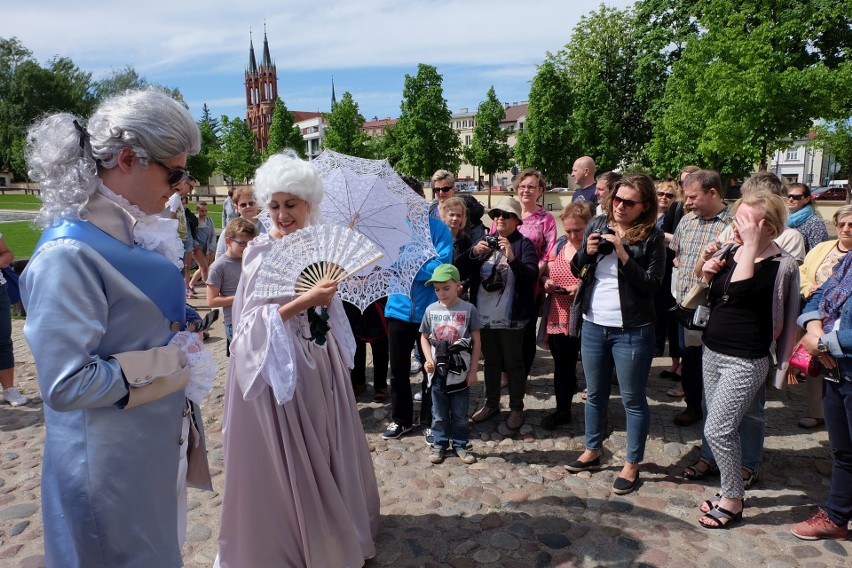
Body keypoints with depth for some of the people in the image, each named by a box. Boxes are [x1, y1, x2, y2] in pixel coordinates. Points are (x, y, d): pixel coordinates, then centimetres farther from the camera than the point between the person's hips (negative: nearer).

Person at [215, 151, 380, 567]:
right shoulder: (261, 251, -13)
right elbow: (255, 318, -20)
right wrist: (306, 299, -28)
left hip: (319, 360, 6)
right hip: (278, 363, -6)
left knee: (325, 448, 19)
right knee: (286, 459, 6)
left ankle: (331, 529, 40)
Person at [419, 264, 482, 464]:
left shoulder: (468, 309, -8)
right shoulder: (431, 310, -1)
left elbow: (476, 341, -3)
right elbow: (424, 337, 9)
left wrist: (473, 370, -5)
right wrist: (428, 359, -8)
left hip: (460, 372, -2)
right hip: (437, 371, 2)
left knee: (460, 414, 11)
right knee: (439, 413, 14)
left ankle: (461, 444, 28)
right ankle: (440, 444, 29)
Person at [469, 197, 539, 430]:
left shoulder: (524, 244, -4)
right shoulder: (485, 241, 10)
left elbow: (532, 276, -17)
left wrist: (512, 258, -31)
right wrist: (474, 252, -17)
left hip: (511, 317, -5)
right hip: (484, 315, 5)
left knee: (513, 363, 6)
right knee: (491, 361, 17)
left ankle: (516, 408, 21)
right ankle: (491, 403, 31)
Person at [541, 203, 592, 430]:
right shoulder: (559, 245, 9)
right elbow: (548, 273, 18)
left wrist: (583, 288, -26)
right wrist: (547, 283, -3)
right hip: (560, 318, 5)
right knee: (562, 366, 16)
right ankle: (562, 410, 32)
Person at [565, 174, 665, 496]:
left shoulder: (653, 237, -7)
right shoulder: (597, 225, 5)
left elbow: (652, 284, -13)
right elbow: (577, 270, 9)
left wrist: (624, 255, -20)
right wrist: (587, 252, -11)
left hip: (632, 331, -4)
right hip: (593, 325, 5)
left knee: (632, 399, 7)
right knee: (595, 394, 17)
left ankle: (631, 465, 21)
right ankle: (593, 452, 34)